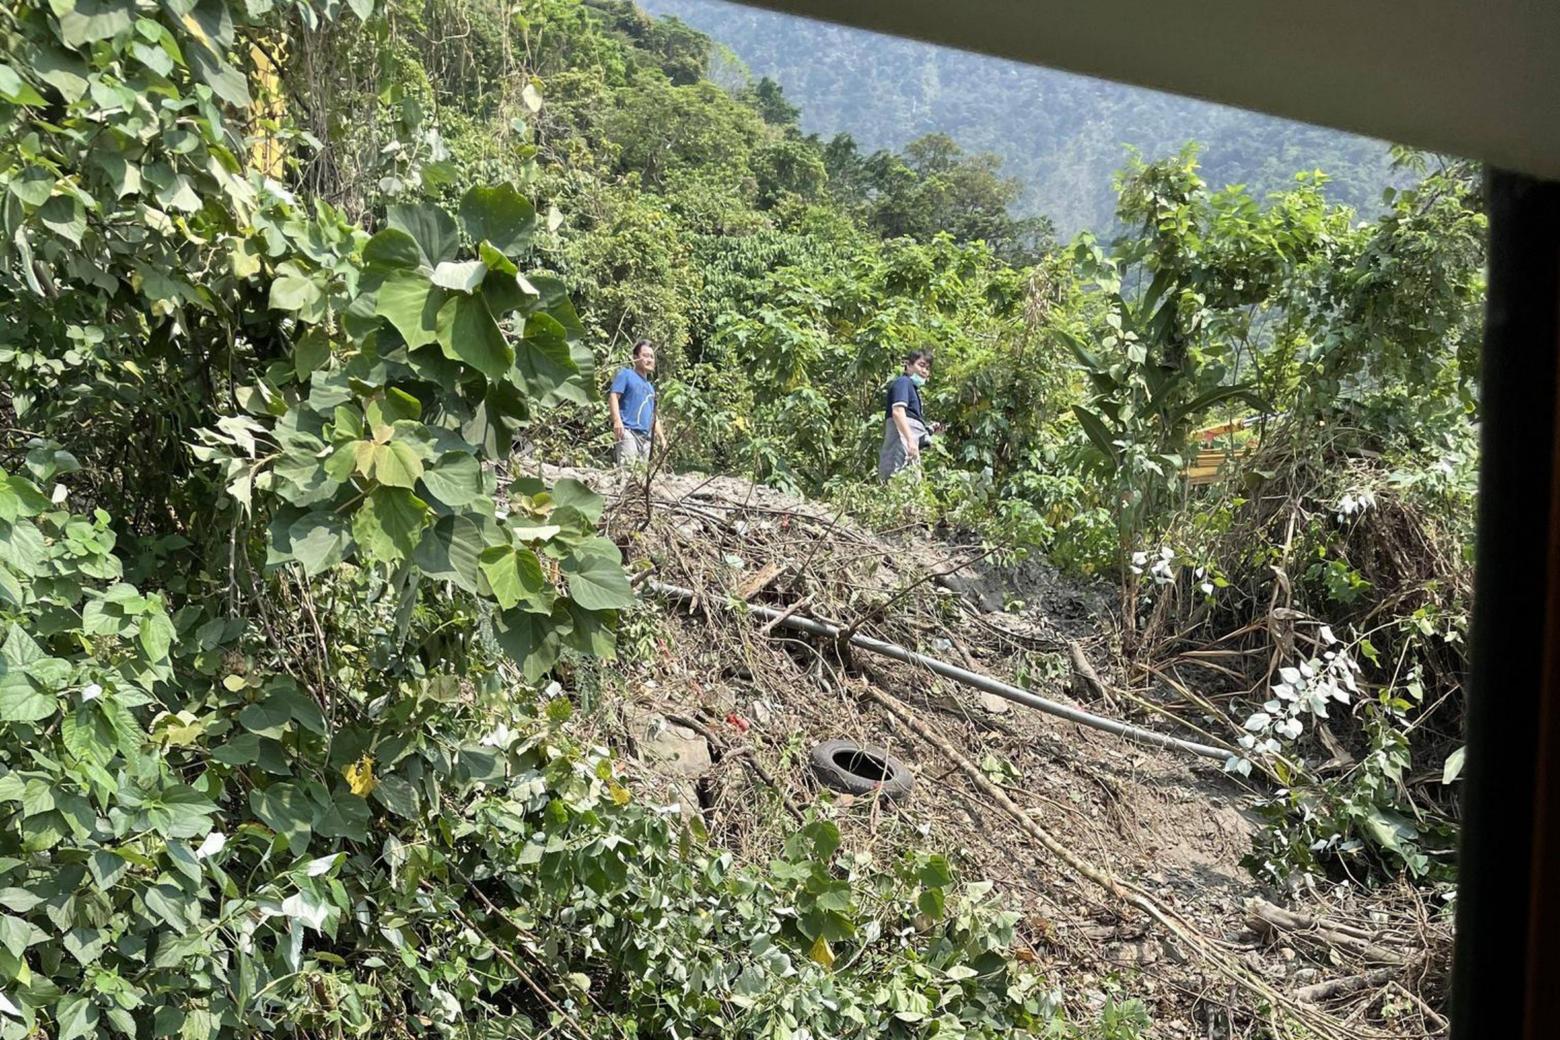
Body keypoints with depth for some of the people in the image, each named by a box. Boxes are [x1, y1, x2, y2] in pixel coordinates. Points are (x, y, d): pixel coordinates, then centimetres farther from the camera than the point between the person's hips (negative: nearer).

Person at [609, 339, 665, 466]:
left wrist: (661, 437, 22)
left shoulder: (650, 386, 28)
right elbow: (613, 396, -7)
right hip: (628, 431, -8)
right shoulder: (626, 374, 7)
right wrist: (617, 421, -22)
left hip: (646, 437, 8)